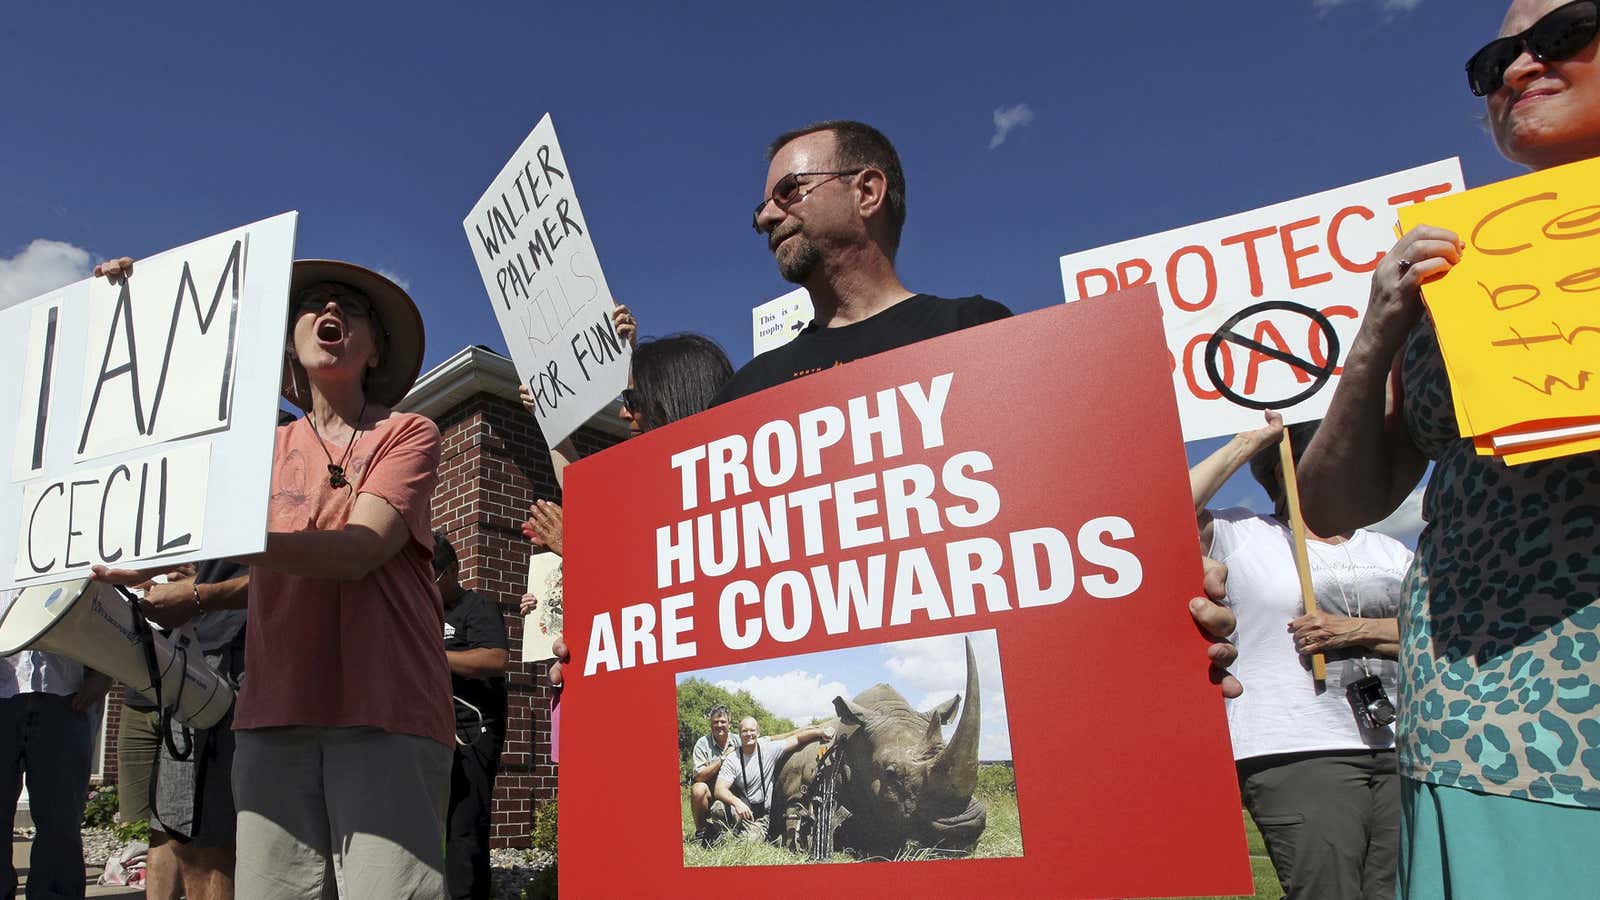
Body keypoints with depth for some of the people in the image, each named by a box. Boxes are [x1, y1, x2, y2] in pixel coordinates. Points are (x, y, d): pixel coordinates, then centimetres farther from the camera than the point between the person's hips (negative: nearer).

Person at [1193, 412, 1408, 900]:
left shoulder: (1389, 551, 19)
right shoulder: (1243, 537, 3)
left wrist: (1354, 630, -8)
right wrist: (1248, 443, -8)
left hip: (1397, 754, 6)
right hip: (1298, 757, -5)